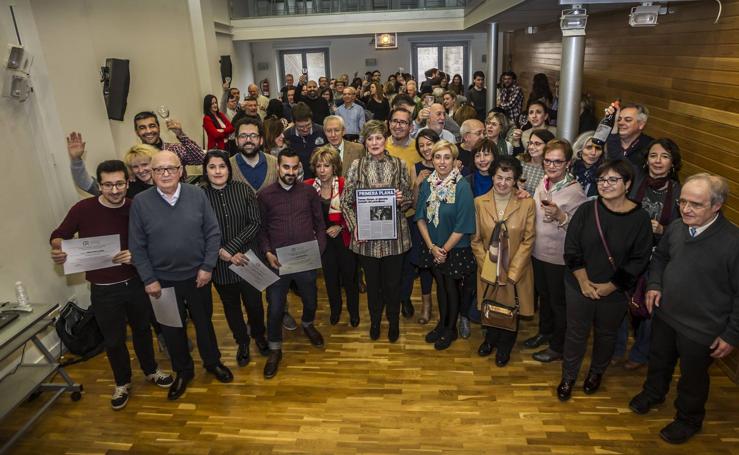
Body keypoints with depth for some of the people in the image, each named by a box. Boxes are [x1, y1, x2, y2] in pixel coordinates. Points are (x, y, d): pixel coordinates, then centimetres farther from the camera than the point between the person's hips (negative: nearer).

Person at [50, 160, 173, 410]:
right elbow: (58, 235, 1)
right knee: (113, 340, 14)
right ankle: (122, 382, 39)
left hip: (135, 283, 2)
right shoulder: (83, 209, -13)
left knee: (142, 329, 21)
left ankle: (151, 370, 45)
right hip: (103, 290, -1)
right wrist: (57, 249, -22)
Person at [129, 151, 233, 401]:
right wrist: (149, 279, -7)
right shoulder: (140, 202, -9)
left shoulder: (197, 195, -9)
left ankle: (212, 361, 42)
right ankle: (183, 371, 38)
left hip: (197, 276, 0)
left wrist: (207, 267, -8)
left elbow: (213, 233, -5)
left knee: (204, 321, 18)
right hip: (163, 280, 0)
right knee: (172, 327, 16)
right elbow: (137, 246, -5)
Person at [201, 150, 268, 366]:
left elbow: (255, 223, -10)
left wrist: (230, 247, -17)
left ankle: (258, 335, 43)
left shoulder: (243, 189, -7)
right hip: (220, 264, 0)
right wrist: (221, 253, -18)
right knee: (231, 306, 17)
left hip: (248, 258, 0)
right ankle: (242, 342, 42)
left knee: (254, 303, 12)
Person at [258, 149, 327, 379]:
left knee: (310, 300, 19)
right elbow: (261, 229, 3)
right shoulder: (264, 195, -2)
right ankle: (275, 349, 26)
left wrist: (319, 250, -5)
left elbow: (319, 224, 5)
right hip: (278, 262, -1)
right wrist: (267, 253, -10)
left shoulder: (309, 192, 1)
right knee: (275, 308, 5)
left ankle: (307, 325, 52)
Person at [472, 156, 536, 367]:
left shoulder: (527, 204, -10)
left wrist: (511, 272, -14)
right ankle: (490, 340, 48)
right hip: (488, 271, 1)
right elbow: (476, 240, -2)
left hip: (516, 271, -1)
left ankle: (504, 347, 42)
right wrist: (486, 268, -10)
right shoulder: (479, 202, -6)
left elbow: (528, 241, -9)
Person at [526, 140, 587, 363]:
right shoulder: (543, 182, 2)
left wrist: (560, 216, -34)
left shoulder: (575, 191, -20)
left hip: (559, 258, -7)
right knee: (543, 295, 24)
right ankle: (545, 332, 46)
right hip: (538, 253, 7)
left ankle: (558, 346, 30)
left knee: (559, 303, 11)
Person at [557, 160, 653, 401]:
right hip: (579, 287, 1)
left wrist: (610, 286, -12)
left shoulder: (640, 218, -11)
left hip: (615, 291, 0)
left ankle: (597, 372, 45)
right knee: (576, 333, 13)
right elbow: (571, 249, -6)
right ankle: (568, 376, 33)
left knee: (606, 333, 19)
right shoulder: (586, 210, -8)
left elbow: (639, 261, -10)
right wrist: (584, 281, -12)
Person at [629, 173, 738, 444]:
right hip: (665, 315, 5)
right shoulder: (675, 228, -9)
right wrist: (654, 285, -3)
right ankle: (653, 394, 56)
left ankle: (689, 419, 46)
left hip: (702, 329, -5)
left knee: (693, 377, 19)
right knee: (659, 360, 27)